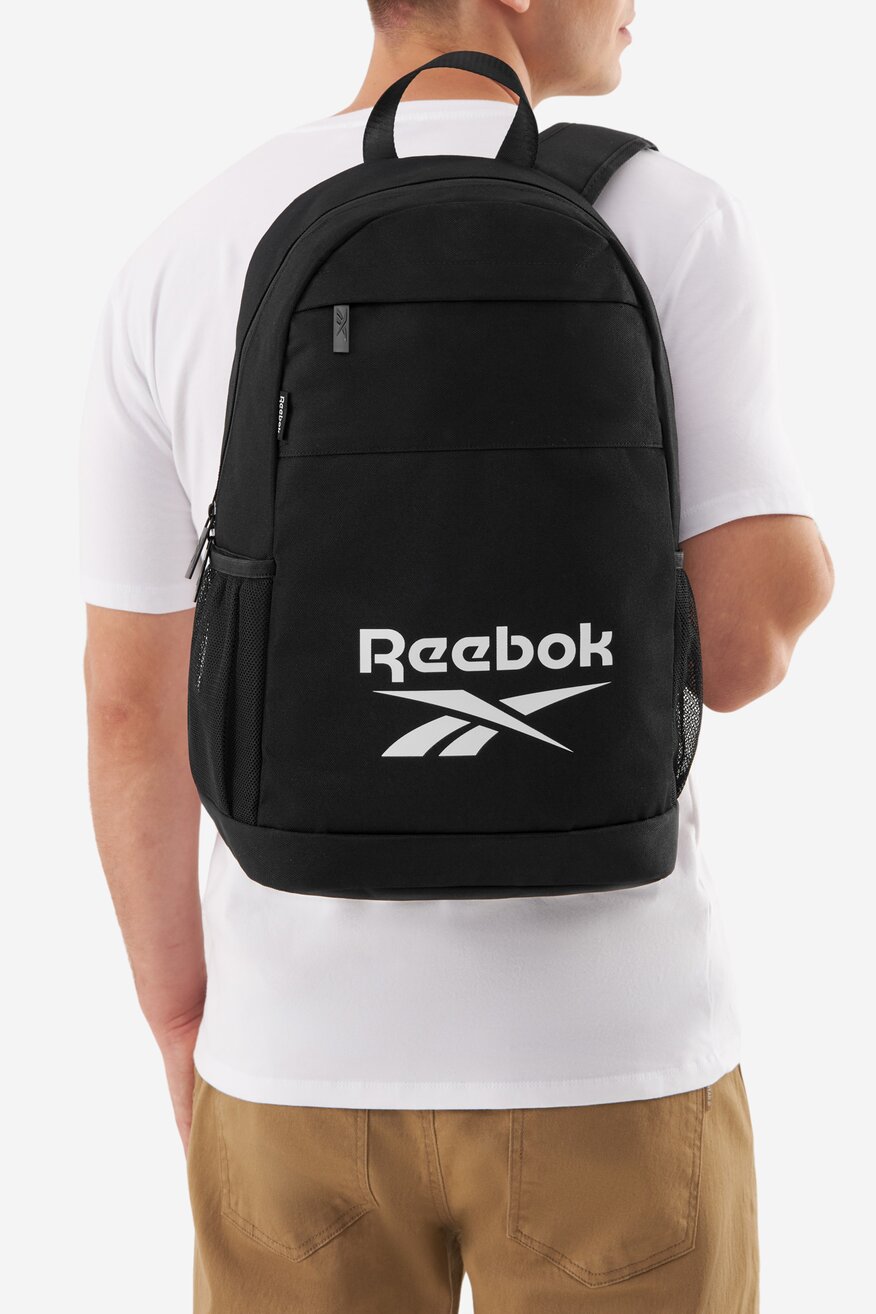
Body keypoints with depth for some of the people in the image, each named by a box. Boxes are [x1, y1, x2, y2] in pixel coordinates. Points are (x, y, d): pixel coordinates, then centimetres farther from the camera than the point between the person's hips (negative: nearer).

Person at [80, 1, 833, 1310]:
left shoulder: (180, 263, 0)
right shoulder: (677, 227, -9)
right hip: (604, 1037, -2)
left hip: (313, 1040, 3)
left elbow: (130, 704, 2)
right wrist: (804, 557, 11)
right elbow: (741, 647, -15)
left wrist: (182, 1022, 15)